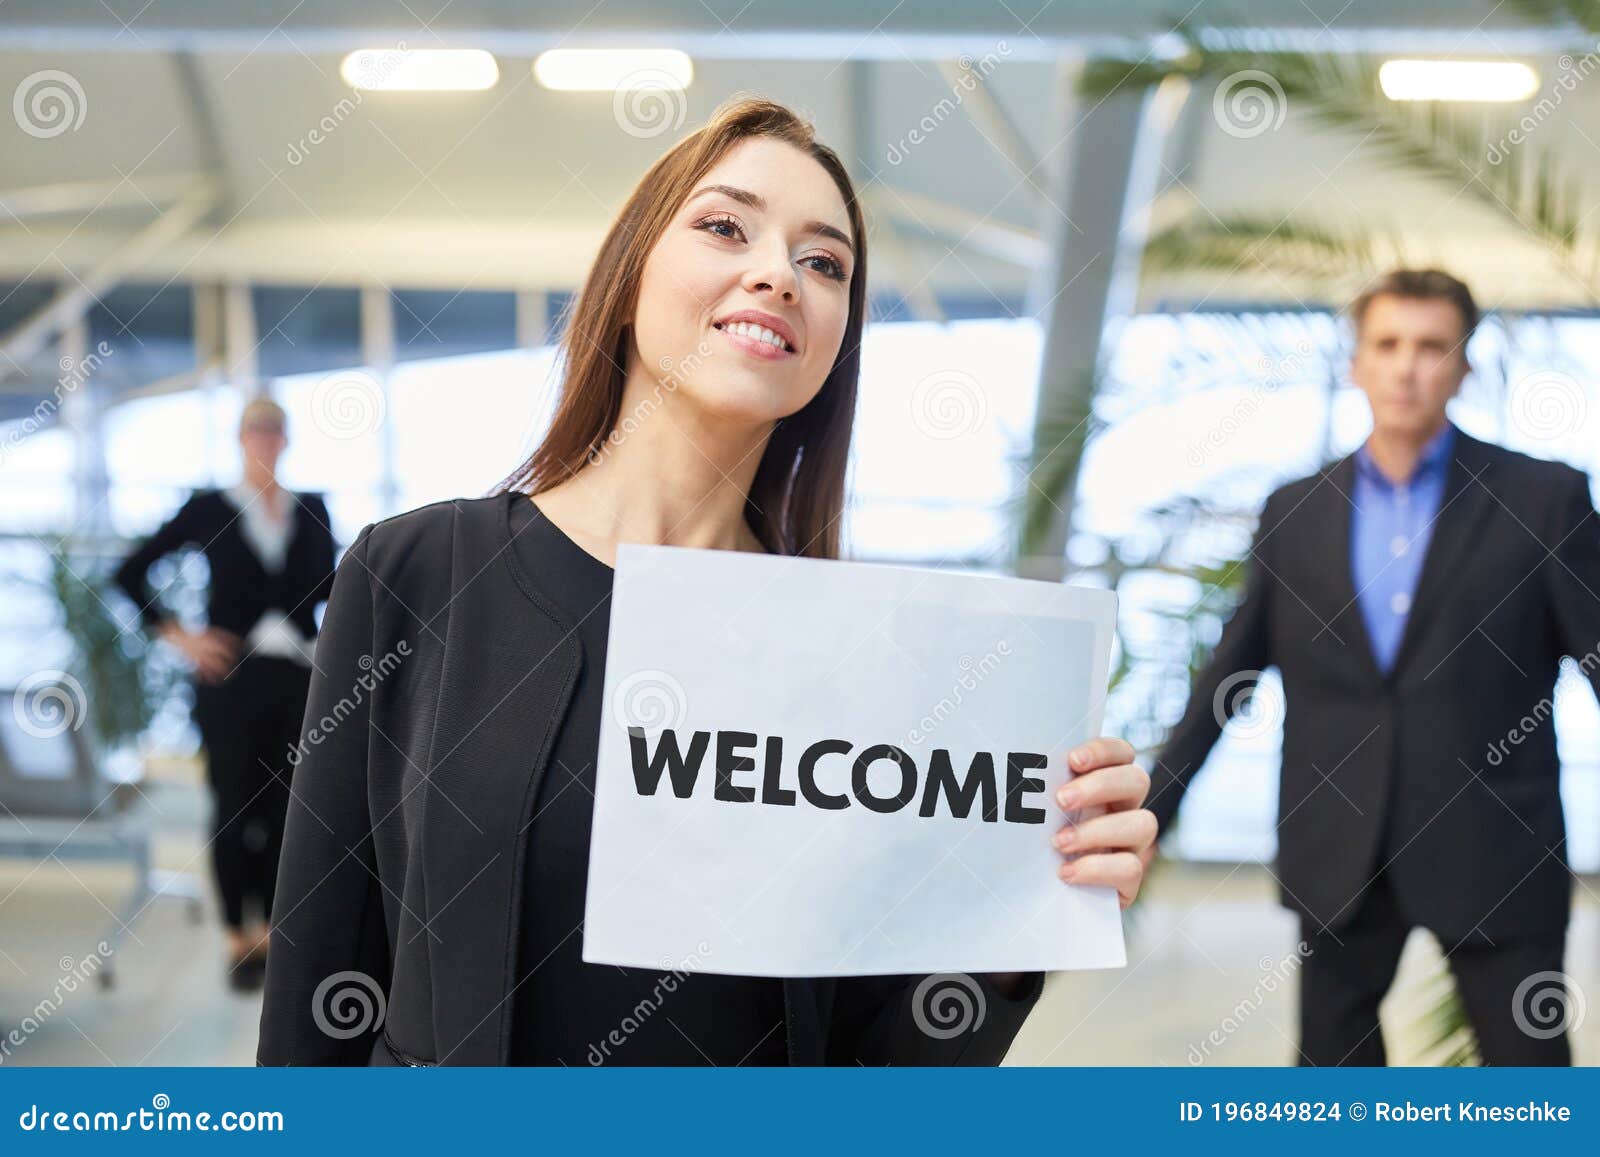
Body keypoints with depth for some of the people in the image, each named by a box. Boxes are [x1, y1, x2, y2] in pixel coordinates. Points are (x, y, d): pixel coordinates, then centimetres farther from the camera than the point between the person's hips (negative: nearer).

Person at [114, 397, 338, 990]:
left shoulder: (311, 510, 9)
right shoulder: (209, 509, 1)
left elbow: (327, 588, 11)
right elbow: (130, 573, 3)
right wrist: (178, 636, -4)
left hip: (297, 678, 3)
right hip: (232, 677, -3)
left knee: (283, 807, 7)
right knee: (234, 808, 2)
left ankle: (270, 929, 20)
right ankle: (239, 938, 12)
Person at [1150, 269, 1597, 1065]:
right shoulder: (1293, 512, 6)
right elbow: (1227, 677, 10)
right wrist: (1151, 811, 9)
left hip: (1492, 850, -2)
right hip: (1335, 854, 3)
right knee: (1330, 1057, 13)